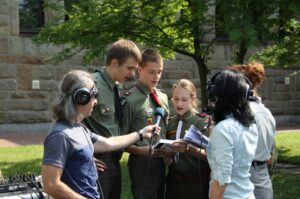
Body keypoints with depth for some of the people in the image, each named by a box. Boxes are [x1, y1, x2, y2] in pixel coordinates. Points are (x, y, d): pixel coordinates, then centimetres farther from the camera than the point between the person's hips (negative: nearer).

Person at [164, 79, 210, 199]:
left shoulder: (202, 122, -6)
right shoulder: (171, 123, 7)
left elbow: (208, 155, -13)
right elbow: (169, 160, 11)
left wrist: (190, 149, -29)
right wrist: (166, 154, -10)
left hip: (196, 183, -4)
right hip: (174, 181, 4)